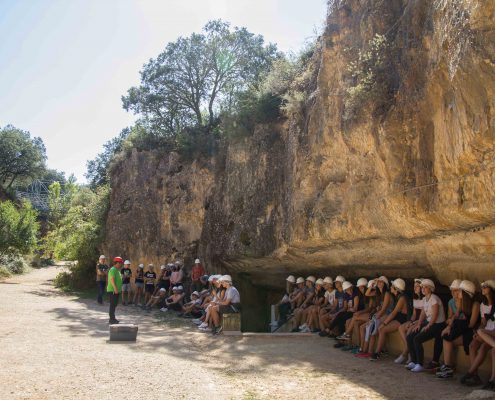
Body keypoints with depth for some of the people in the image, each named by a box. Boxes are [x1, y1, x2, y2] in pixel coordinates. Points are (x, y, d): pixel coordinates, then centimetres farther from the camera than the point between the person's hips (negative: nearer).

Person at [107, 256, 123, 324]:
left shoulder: (117, 270, 18)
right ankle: (111, 319, -5)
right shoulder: (113, 269, -14)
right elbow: (112, 279, -24)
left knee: (114, 304, 15)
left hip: (116, 290, 10)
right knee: (113, 304, -8)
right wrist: (115, 288, -28)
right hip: (113, 290, -10)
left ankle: (112, 318, 22)